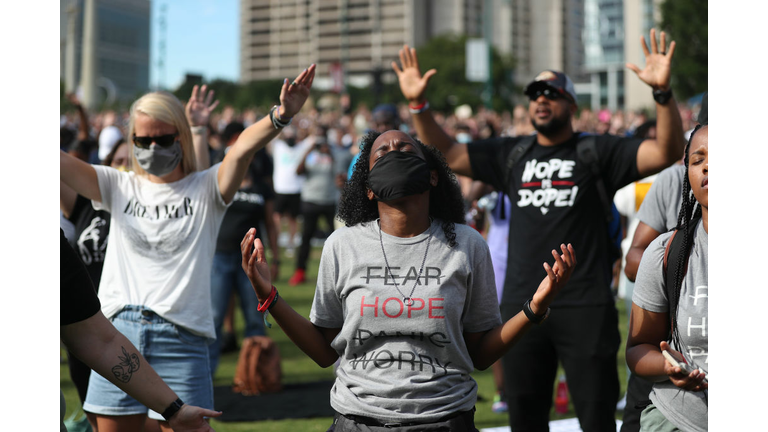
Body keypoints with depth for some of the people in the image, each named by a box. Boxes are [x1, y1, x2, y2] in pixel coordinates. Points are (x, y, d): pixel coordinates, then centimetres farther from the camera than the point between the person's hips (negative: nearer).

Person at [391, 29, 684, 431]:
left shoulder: (598, 151, -1)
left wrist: (662, 92, -26)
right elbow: (445, 154, 14)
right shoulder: (511, 154, 12)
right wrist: (418, 104, 1)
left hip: (585, 307, -4)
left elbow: (666, 152, -12)